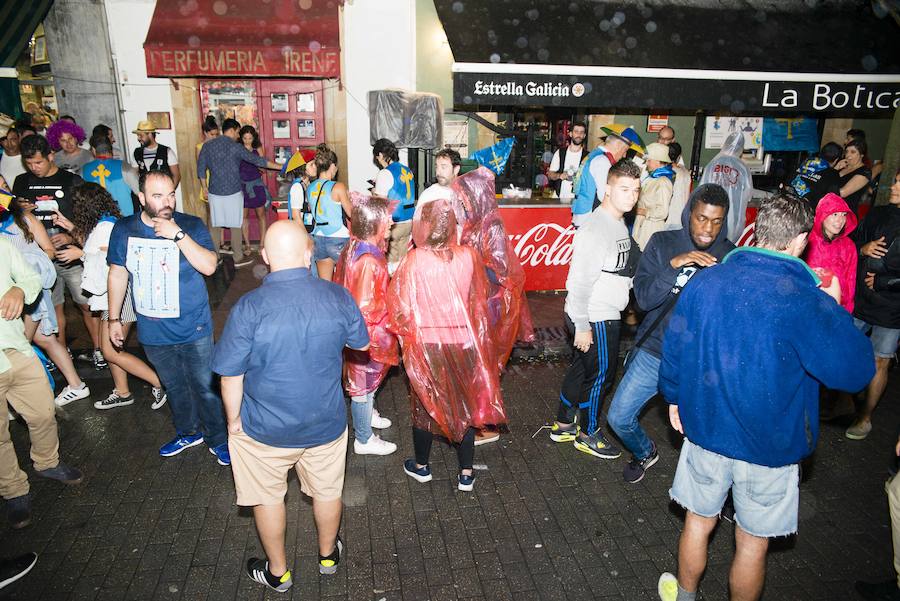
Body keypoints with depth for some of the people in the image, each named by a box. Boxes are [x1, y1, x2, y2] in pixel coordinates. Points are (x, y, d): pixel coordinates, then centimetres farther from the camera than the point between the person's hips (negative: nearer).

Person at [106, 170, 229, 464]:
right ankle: (188, 432, 42)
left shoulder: (191, 225, -11)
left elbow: (209, 266, -24)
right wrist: (114, 318, 10)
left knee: (205, 387, 6)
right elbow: (117, 275, 8)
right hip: (152, 331, 3)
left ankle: (217, 439, 25)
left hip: (193, 329, -3)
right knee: (174, 387, 21)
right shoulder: (123, 229, -2)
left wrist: (178, 235, -30)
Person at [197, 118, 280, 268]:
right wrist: (280, 166, -4)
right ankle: (238, 258, 10)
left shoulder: (207, 145, 4)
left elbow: (201, 168, 8)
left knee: (216, 224, 13)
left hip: (214, 191, 4)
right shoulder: (235, 146, -9)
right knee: (235, 225, 4)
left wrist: (204, 187, 20)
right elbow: (257, 160, -9)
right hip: (233, 192, -4)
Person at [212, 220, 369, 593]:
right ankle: (328, 555, 49)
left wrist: (234, 420, 1)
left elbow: (230, 377, -16)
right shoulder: (338, 297, -15)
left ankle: (278, 572, 42)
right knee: (326, 491, 25)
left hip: (265, 429, -2)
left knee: (267, 498, 22)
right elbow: (361, 344, 2)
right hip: (327, 423, 3)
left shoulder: (249, 308, -23)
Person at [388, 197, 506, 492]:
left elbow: (402, 306, -11)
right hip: (463, 343, 2)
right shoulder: (468, 256, -8)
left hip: (426, 345, -2)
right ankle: (466, 473, 25)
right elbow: (478, 301, 3)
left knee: (425, 404, 17)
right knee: (465, 404, 15)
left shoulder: (414, 260, -16)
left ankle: (421, 466, 35)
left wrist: (405, 332, 7)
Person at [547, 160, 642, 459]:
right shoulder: (594, 230, -23)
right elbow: (579, 283, -24)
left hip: (607, 315, 9)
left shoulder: (619, 224, 8)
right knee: (600, 375, 6)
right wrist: (582, 327, -21)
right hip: (595, 319, -9)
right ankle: (588, 434, 27)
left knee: (581, 368, 19)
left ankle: (564, 424, 36)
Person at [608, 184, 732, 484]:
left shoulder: (731, 256, -6)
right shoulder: (663, 243, -5)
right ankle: (644, 453, 42)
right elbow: (643, 297, -13)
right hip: (652, 353, 2)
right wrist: (674, 265, -26)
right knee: (619, 417, 9)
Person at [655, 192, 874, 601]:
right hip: (771, 445, -3)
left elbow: (674, 347, -1)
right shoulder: (807, 302, -22)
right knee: (752, 544, 18)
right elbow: (855, 371, -14)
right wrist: (834, 308, -2)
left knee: (698, 522, 24)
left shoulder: (704, 281, -10)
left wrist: (674, 397, 15)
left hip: (705, 429, 3)